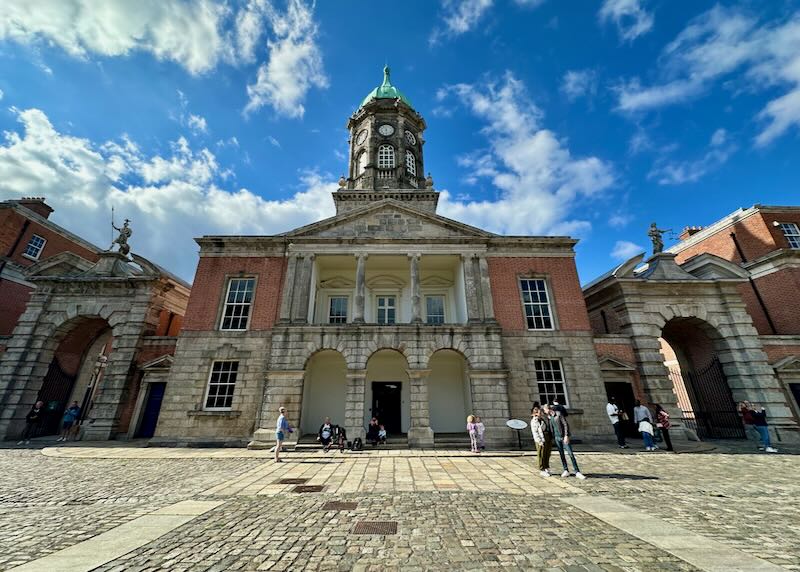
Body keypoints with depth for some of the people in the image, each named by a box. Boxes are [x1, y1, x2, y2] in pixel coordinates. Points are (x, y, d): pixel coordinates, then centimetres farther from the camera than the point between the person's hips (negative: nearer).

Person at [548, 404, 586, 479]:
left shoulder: (559, 414, -13)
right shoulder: (550, 417, 7)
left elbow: (566, 425, -14)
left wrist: (566, 436, -19)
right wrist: (553, 438, 15)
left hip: (564, 437, -6)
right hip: (557, 437, 6)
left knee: (571, 454, -6)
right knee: (561, 454, 7)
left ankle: (577, 472, -1)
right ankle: (566, 471, 16)